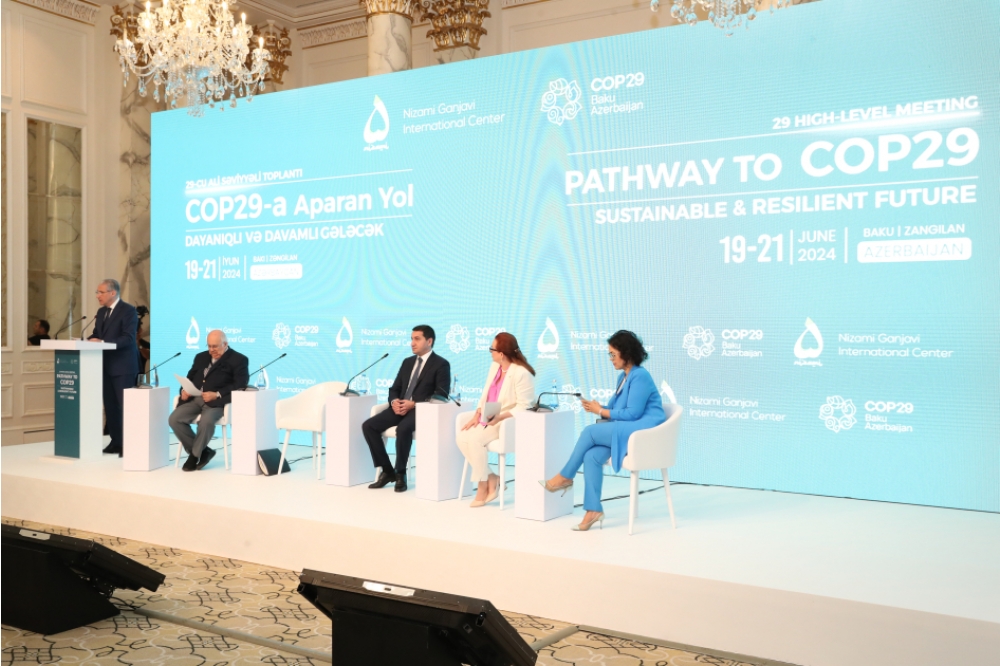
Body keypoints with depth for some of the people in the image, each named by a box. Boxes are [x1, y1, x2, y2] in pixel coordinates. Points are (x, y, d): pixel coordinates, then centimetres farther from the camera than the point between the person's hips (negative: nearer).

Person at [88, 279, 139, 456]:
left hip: (122, 367, -8)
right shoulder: (101, 312, 15)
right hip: (106, 366, 8)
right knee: (110, 406, 11)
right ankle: (116, 442, 18)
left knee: (125, 406, -6)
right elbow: (96, 334, 17)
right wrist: (89, 340, -6)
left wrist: (103, 342, -28)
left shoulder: (128, 310, -10)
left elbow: (128, 338, -19)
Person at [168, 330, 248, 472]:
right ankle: (203, 451, -4)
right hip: (195, 399, 6)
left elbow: (240, 385, -9)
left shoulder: (238, 360, 3)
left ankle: (195, 455, -9)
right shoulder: (201, 357, 24)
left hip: (217, 401, -6)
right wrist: (184, 390, -2)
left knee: (206, 421, -35)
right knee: (174, 419, -18)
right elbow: (190, 378, 22)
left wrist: (217, 394, -20)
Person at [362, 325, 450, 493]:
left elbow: (441, 396, -11)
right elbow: (394, 388, 18)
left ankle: (400, 473, -18)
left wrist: (414, 404, -20)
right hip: (400, 407, 7)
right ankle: (387, 471, -4)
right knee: (369, 425, -14)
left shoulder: (441, 364, -2)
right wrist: (394, 401, -7)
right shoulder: (407, 362, 19)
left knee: (403, 428, -37)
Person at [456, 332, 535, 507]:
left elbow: (523, 407, -19)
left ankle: (483, 485, -9)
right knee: (461, 437, -15)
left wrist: (500, 417, -28)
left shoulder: (522, 373, -15)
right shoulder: (494, 367, 11)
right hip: (488, 420, 8)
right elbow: (485, 395, 13)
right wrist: (477, 416, -3)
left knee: (475, 439, -28)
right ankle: (491, 478, -5)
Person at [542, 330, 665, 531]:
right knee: (591, 456, -16)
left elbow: (632, 413, -17)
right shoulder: (624, 376, 17)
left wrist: (600, 412, -9)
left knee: (590, 431, -20)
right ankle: (593, 510, -16)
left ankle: (565, 477, -3)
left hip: (643, 429, -9)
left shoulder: (640, 376, -12)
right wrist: (598, 407, -1)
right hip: (626, 430, 9)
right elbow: (616, 408, 18)